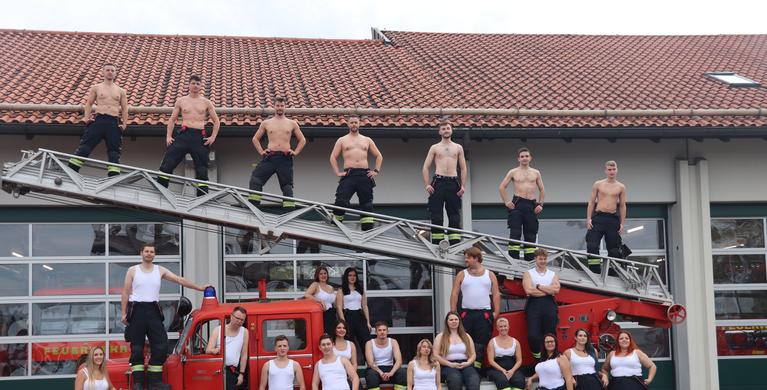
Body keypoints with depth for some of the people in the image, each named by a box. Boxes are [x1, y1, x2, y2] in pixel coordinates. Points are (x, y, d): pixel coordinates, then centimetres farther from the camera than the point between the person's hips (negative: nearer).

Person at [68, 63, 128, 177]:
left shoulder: (121, 91, 18)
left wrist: (124, 124, 4)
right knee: (84, 147, -10)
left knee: (114, 154, -4)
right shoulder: (96, 88, 16)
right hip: (98, 120, -1)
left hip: (114, 123, 1)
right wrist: (87, 118, 0)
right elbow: (88, 103, 15)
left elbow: (124, 109, 17)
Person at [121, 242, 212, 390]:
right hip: (137, 310, -2)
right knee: (136, 349, -1)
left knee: (161, 346, -4)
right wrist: (124, 313, -4)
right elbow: (125, 293, 5)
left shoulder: (160, 270, 11)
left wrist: (200, 288, 1)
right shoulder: (132, 271, 6)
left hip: (153, 311, 2)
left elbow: (180, 280, 7)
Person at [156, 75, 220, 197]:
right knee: (167, 163, -12)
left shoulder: (206, 102, 12)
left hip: (200, 137, 0)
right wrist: (168, 136, 4)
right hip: (184, 135, 0)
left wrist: (213, 137, 4)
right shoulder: (181, 101, 13)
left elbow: (216, 121, 17)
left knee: (202, 170, 0)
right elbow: (172, 119, 16)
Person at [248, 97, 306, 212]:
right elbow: (255, 139, 22)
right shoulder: (266, 123, 14)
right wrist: (261, 152, 8)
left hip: (285, 159, 0)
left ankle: (289, 213, 2)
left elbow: (302, 140, 20)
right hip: (269, 158, 0)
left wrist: (295, 152, 7)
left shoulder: (292, 124, 14)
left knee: (287, 187, 0)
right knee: (255, 179, -15)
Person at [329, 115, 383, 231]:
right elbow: (333, 157, 12)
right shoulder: (342, 140, 16)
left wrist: (376, 171, 10)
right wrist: (337, 172, 0)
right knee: (341, 202, -17)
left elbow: (379, 156, 24)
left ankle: (368, 230, 4)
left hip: (365, 175, 2)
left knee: (367, 205, 0)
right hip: (349, 176, -2)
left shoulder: (367, 140, 21)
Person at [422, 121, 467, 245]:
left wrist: (463, 185, 2)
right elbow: (426, 167, 7)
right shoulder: (435, 148, 12)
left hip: (453, 183, 1)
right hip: (438, 182, -1)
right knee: (436, 215, -6)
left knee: (454, 216, 0)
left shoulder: (458, 148, 16)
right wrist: (427, 184, -6)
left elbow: (463, 168, 14)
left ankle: (455, 245, 1)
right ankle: (436, 245, -2)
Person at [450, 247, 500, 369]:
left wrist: (496, 312, -3)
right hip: (466, 314, 0)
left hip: (484, 315, 0)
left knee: (480, 345, 0)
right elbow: (454, 293, 7)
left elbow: (496, 294, 8)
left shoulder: (490, 275, 11)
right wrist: (453, 313, -3)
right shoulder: (462, 275, 11)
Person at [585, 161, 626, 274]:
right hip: (599, 217, -1)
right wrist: (589, 219, -1)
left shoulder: (621, 187, 10)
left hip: (613, 219, 1)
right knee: (592, 245, -16)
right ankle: (595, 271, -13)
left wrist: (622, 223, 5)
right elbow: (591, 202, 9)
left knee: (614, 248, 1)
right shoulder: (598, 184, 8)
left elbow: (622, 206, 12)